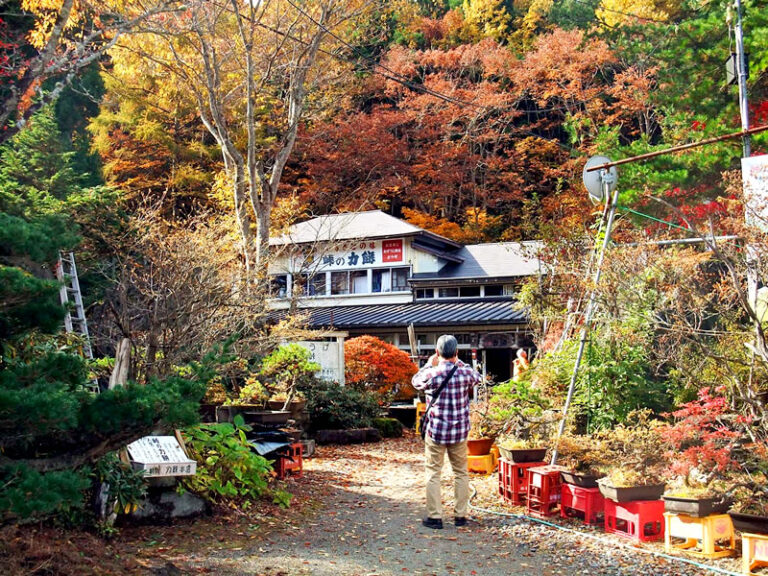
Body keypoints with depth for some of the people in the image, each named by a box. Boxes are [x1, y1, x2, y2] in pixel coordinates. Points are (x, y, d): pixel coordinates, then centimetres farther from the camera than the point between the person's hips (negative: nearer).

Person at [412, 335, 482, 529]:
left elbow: (415, 381, 8)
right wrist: (459, 362, 22)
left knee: (433, 473, 7)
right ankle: (460, 515, 19)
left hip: (436, 432, -2)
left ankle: (435, 517, 8)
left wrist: (429, 364, 17)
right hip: (459, 432, 3)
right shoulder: (466, 373, -9)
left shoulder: (432, 374, -15)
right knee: (461, 473, 14)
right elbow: (478, 378, 17)